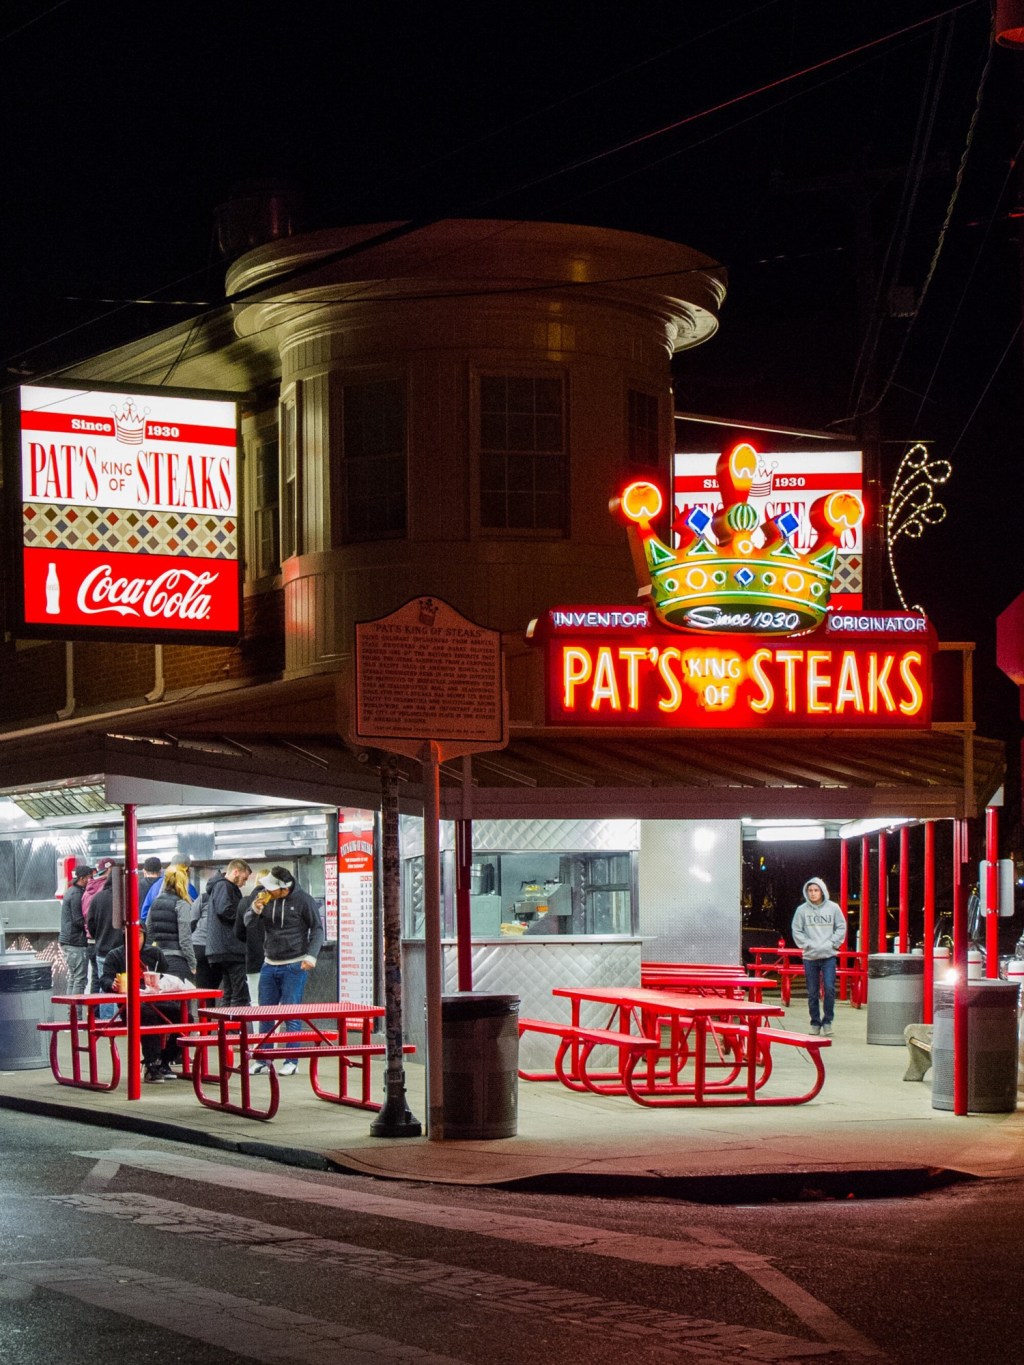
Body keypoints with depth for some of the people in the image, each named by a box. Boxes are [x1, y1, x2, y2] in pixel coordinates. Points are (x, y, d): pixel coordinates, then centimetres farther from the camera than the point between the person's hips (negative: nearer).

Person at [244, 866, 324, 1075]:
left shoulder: (303, 900, -9)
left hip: (294, 966, -5)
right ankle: (262, 1059, 13)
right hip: (269, 964, 5)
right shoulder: (265, 898, 3)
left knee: (292, 1014, -5)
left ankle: (292, 1062, 2)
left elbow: (317, 928, -3)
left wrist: (311, 956, -14)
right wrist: (255, 910, -12)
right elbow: (247, 923, 10)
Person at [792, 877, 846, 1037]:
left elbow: (841, 928, 5)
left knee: (829, 988, -10)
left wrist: (831, 943, -6)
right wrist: (808, 944, -8)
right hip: (810, 957, 1)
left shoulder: (833, 908, 1)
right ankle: (815, 1023, 16)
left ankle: (827, 1021, 4)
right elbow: (797, 931, 3)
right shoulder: (802, 910, 0)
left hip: (829, 956, -1)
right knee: (812, 993, 6)